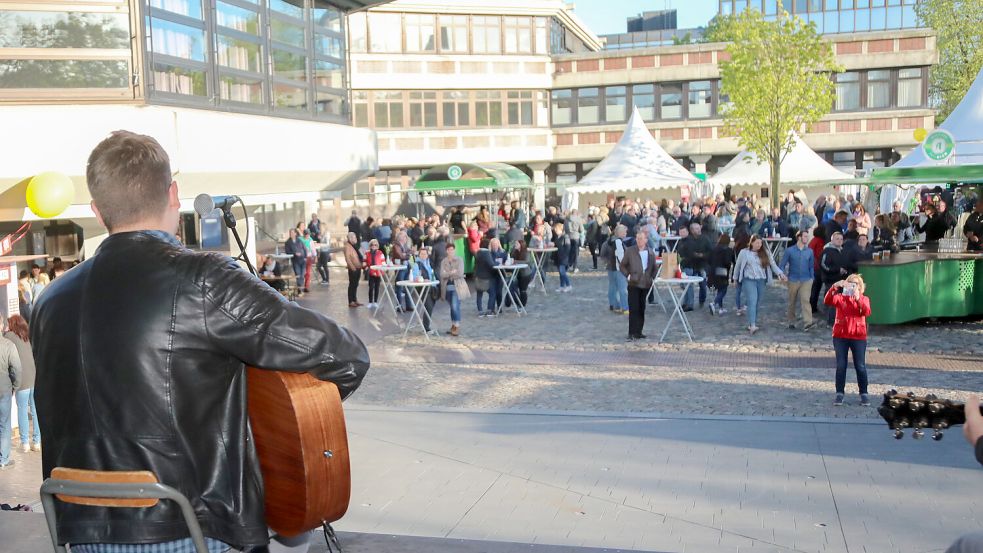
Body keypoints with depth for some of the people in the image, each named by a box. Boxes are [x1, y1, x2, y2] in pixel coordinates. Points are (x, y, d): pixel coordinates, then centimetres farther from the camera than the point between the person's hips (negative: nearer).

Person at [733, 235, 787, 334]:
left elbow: (772, 264, 2)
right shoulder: (744, 253, -2)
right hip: (749, 280, -4)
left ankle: (751, 324, 17)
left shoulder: (765, 253, 5)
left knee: (757, 304, 7)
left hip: (761, 281, 4)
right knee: (752, 302, -16)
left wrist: (780, 273, -13)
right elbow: (738, 266, 9)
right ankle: (752, 326, -23)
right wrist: (735, 278, 16)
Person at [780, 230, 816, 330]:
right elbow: (782, 265, 1)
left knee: (805, 300, -15)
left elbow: (811, 266, 14)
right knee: (792, 302, 9)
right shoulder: (789, 251, -1)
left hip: (806, 281, 1)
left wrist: (812, 278, 7)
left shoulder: (809, 251, 6)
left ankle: (807, 323, -23)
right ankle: (791, 322, 22)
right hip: (793, 280, 0)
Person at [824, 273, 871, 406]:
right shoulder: (840, 297, 5)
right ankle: (839, 393, 9)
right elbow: (827, 301, -16)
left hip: (858, 337, 0)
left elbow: (867, 312, -15)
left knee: (860, 366, 3)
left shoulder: (864, 299, 6)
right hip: (840, 336, 0)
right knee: (841, 365, 2)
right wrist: (834, 287, -29)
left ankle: (864, 394, 12)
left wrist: (858, 298, -29)